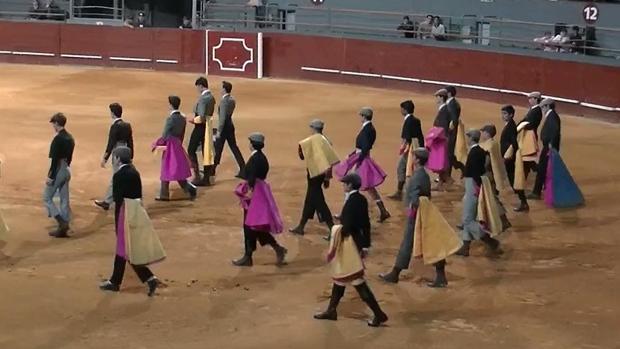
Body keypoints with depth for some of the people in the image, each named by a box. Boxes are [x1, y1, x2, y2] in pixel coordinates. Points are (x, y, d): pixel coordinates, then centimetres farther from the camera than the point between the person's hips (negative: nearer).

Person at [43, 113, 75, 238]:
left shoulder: (58, 139, -18)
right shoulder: (70, 138, 8)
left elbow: (55, 159, -20)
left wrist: (50, 176, -17)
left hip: (58, 171, -8)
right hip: (67, 170, 8)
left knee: (47, 198, 3)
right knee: (64, 200, 10)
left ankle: (61, 223, -6)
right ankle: (63, 228, 14)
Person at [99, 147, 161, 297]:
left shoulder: (119, 175, -17)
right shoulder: (135, 172, 8)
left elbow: (118, 201, -17)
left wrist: (117, 223, -11)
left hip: (125, 213, -9)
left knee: (125, 249, -3)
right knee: (122, 248, 16)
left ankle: (150, 278, -9)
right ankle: (115, 282, 25)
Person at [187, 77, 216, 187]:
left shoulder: (203, 98, -20)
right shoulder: (211, 97, 8)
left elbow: (201, 117, -24)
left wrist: (193, 120, -7)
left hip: (201, 127, -9)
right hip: (208, 126, 9)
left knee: (191, 150, 2)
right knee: (207, 151, 11)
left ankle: (197, 176, -2)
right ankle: (207, 178, 15)